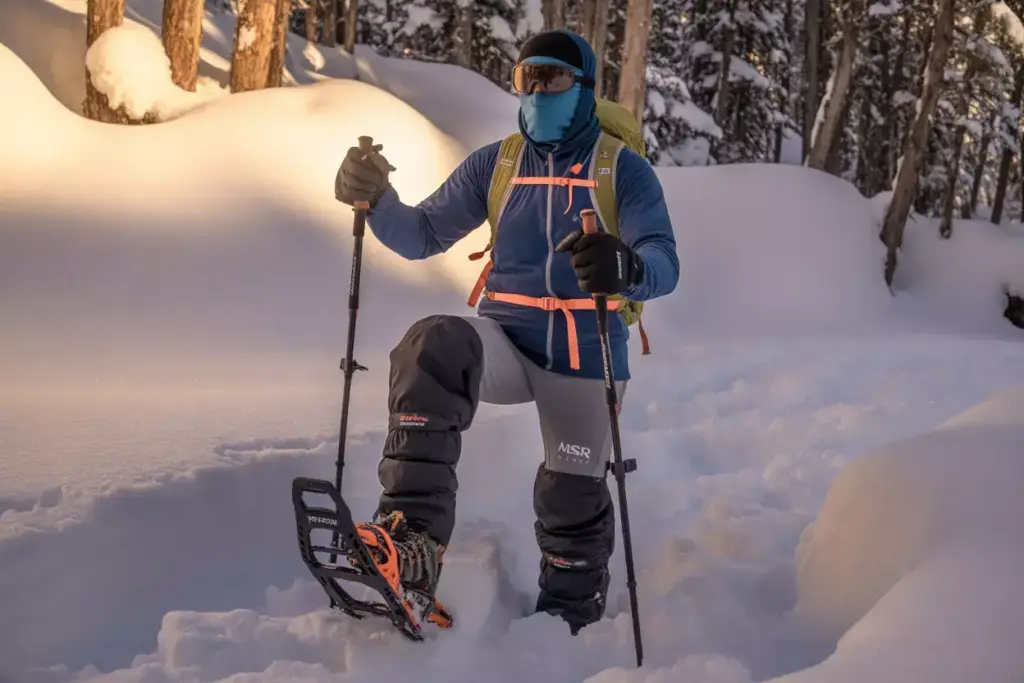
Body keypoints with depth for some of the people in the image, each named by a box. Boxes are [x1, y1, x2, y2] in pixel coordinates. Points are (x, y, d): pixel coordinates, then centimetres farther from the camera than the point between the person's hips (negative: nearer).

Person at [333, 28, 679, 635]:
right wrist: (377, 201, -15)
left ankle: (567, 620, 35)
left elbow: (664, 264, -17)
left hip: (586, 355, -1)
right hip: (507, 339, 1)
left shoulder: (624, 170, -3)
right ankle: (415, 537, -38)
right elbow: (423, 236, 7)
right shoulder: (495, 164, 7)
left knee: (574, 500, 6)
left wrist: (626, 268, -42)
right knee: (434, 348, -30)